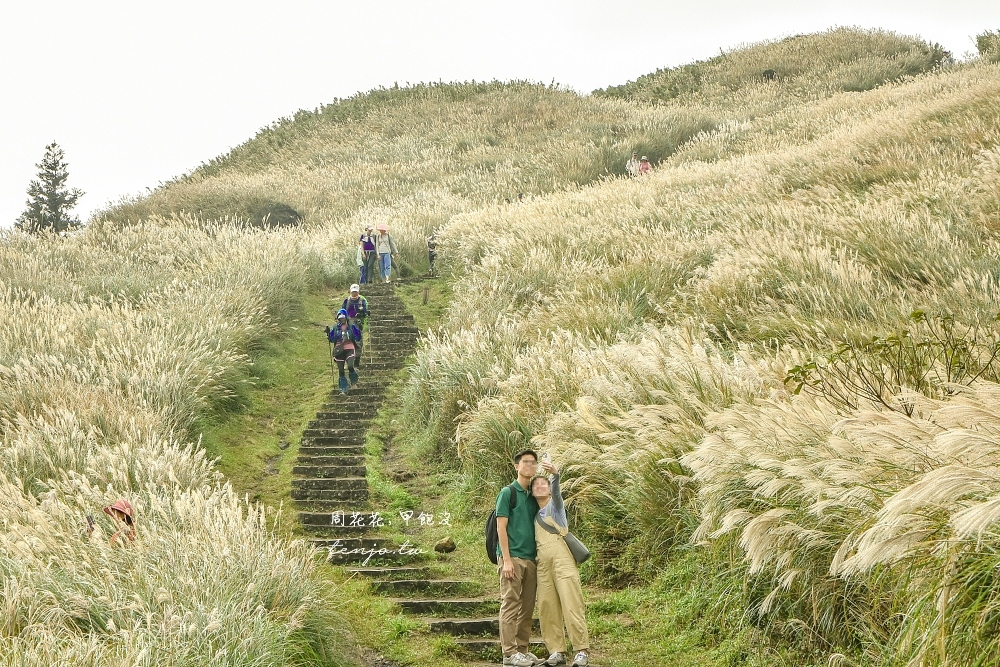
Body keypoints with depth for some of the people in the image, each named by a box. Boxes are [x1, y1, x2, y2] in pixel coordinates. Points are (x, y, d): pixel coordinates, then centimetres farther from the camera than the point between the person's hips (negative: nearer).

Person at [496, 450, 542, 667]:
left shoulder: (534, 495, 17)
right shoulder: (508, 492, -2)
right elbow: (501, 527, -7)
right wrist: (506, 560, -14)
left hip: (530, 558, 7)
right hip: (512, 557, -7)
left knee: (527, 606, 8)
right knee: (510, 604, -7)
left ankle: (522, 649, 13)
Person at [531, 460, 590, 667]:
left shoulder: (555, 504, 7)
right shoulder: (536, 515, 23)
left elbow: (556, 491, -15)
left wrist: (555, 474, -35)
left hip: (561, 557, -6)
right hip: (543, 563, 6)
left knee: (571, 604, -11)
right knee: (547, 607, -1)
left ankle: (582, 650, -13)